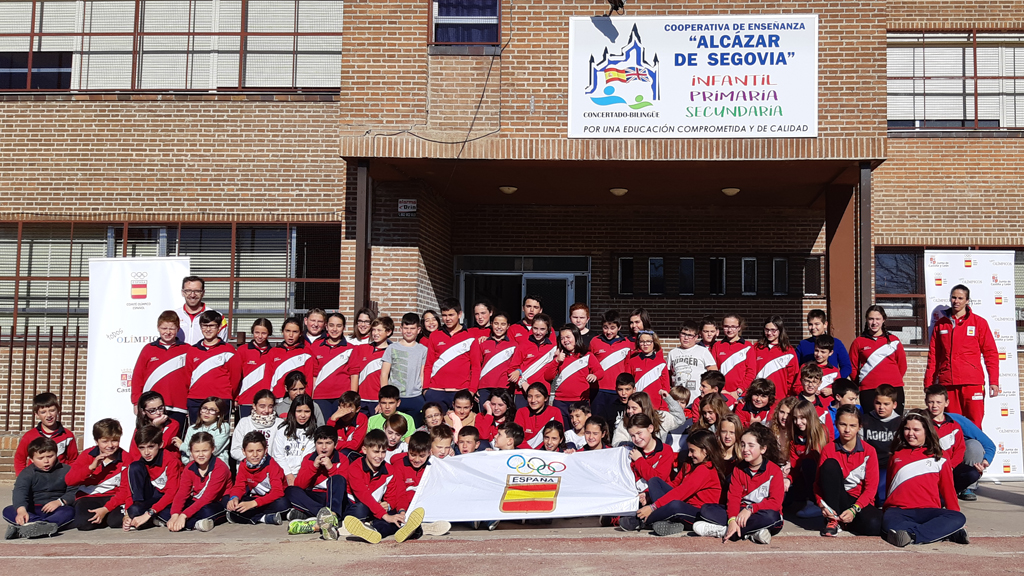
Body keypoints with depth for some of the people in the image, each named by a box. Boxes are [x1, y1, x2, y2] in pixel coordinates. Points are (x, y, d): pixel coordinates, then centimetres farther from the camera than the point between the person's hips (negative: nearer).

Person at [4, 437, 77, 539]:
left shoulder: (66, 470, 4)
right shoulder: (27, 473, 3)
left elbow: (74, 491, -3)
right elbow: (20, 492, -15)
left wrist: (60, 502, -24)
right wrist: (21, 510, -36)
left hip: (56, 510, -1)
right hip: (33, 510, 1)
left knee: (69, 511, -34)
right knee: (7, 511, -24)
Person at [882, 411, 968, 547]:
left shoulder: (939, 460, 19)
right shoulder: (896, 455, 25)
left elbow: (948, 491, 20)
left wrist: (955, 517, 14)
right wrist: (886, 509, 22)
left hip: (928, 510, 1)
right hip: (899, 510, -1)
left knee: (959, 519, -32)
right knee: (889, 523, -38)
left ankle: (911, 535, -43)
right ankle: (948, 533, -44)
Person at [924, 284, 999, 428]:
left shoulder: (979, 322, 7)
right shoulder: (940, 324, 13)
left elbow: (990, 353, 5)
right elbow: (933, 356, 12)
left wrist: (994, 381, -2)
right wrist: (928, 383, 7)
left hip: (972, 382, -2)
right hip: (947, 383, 2)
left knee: (974, 425, -4)